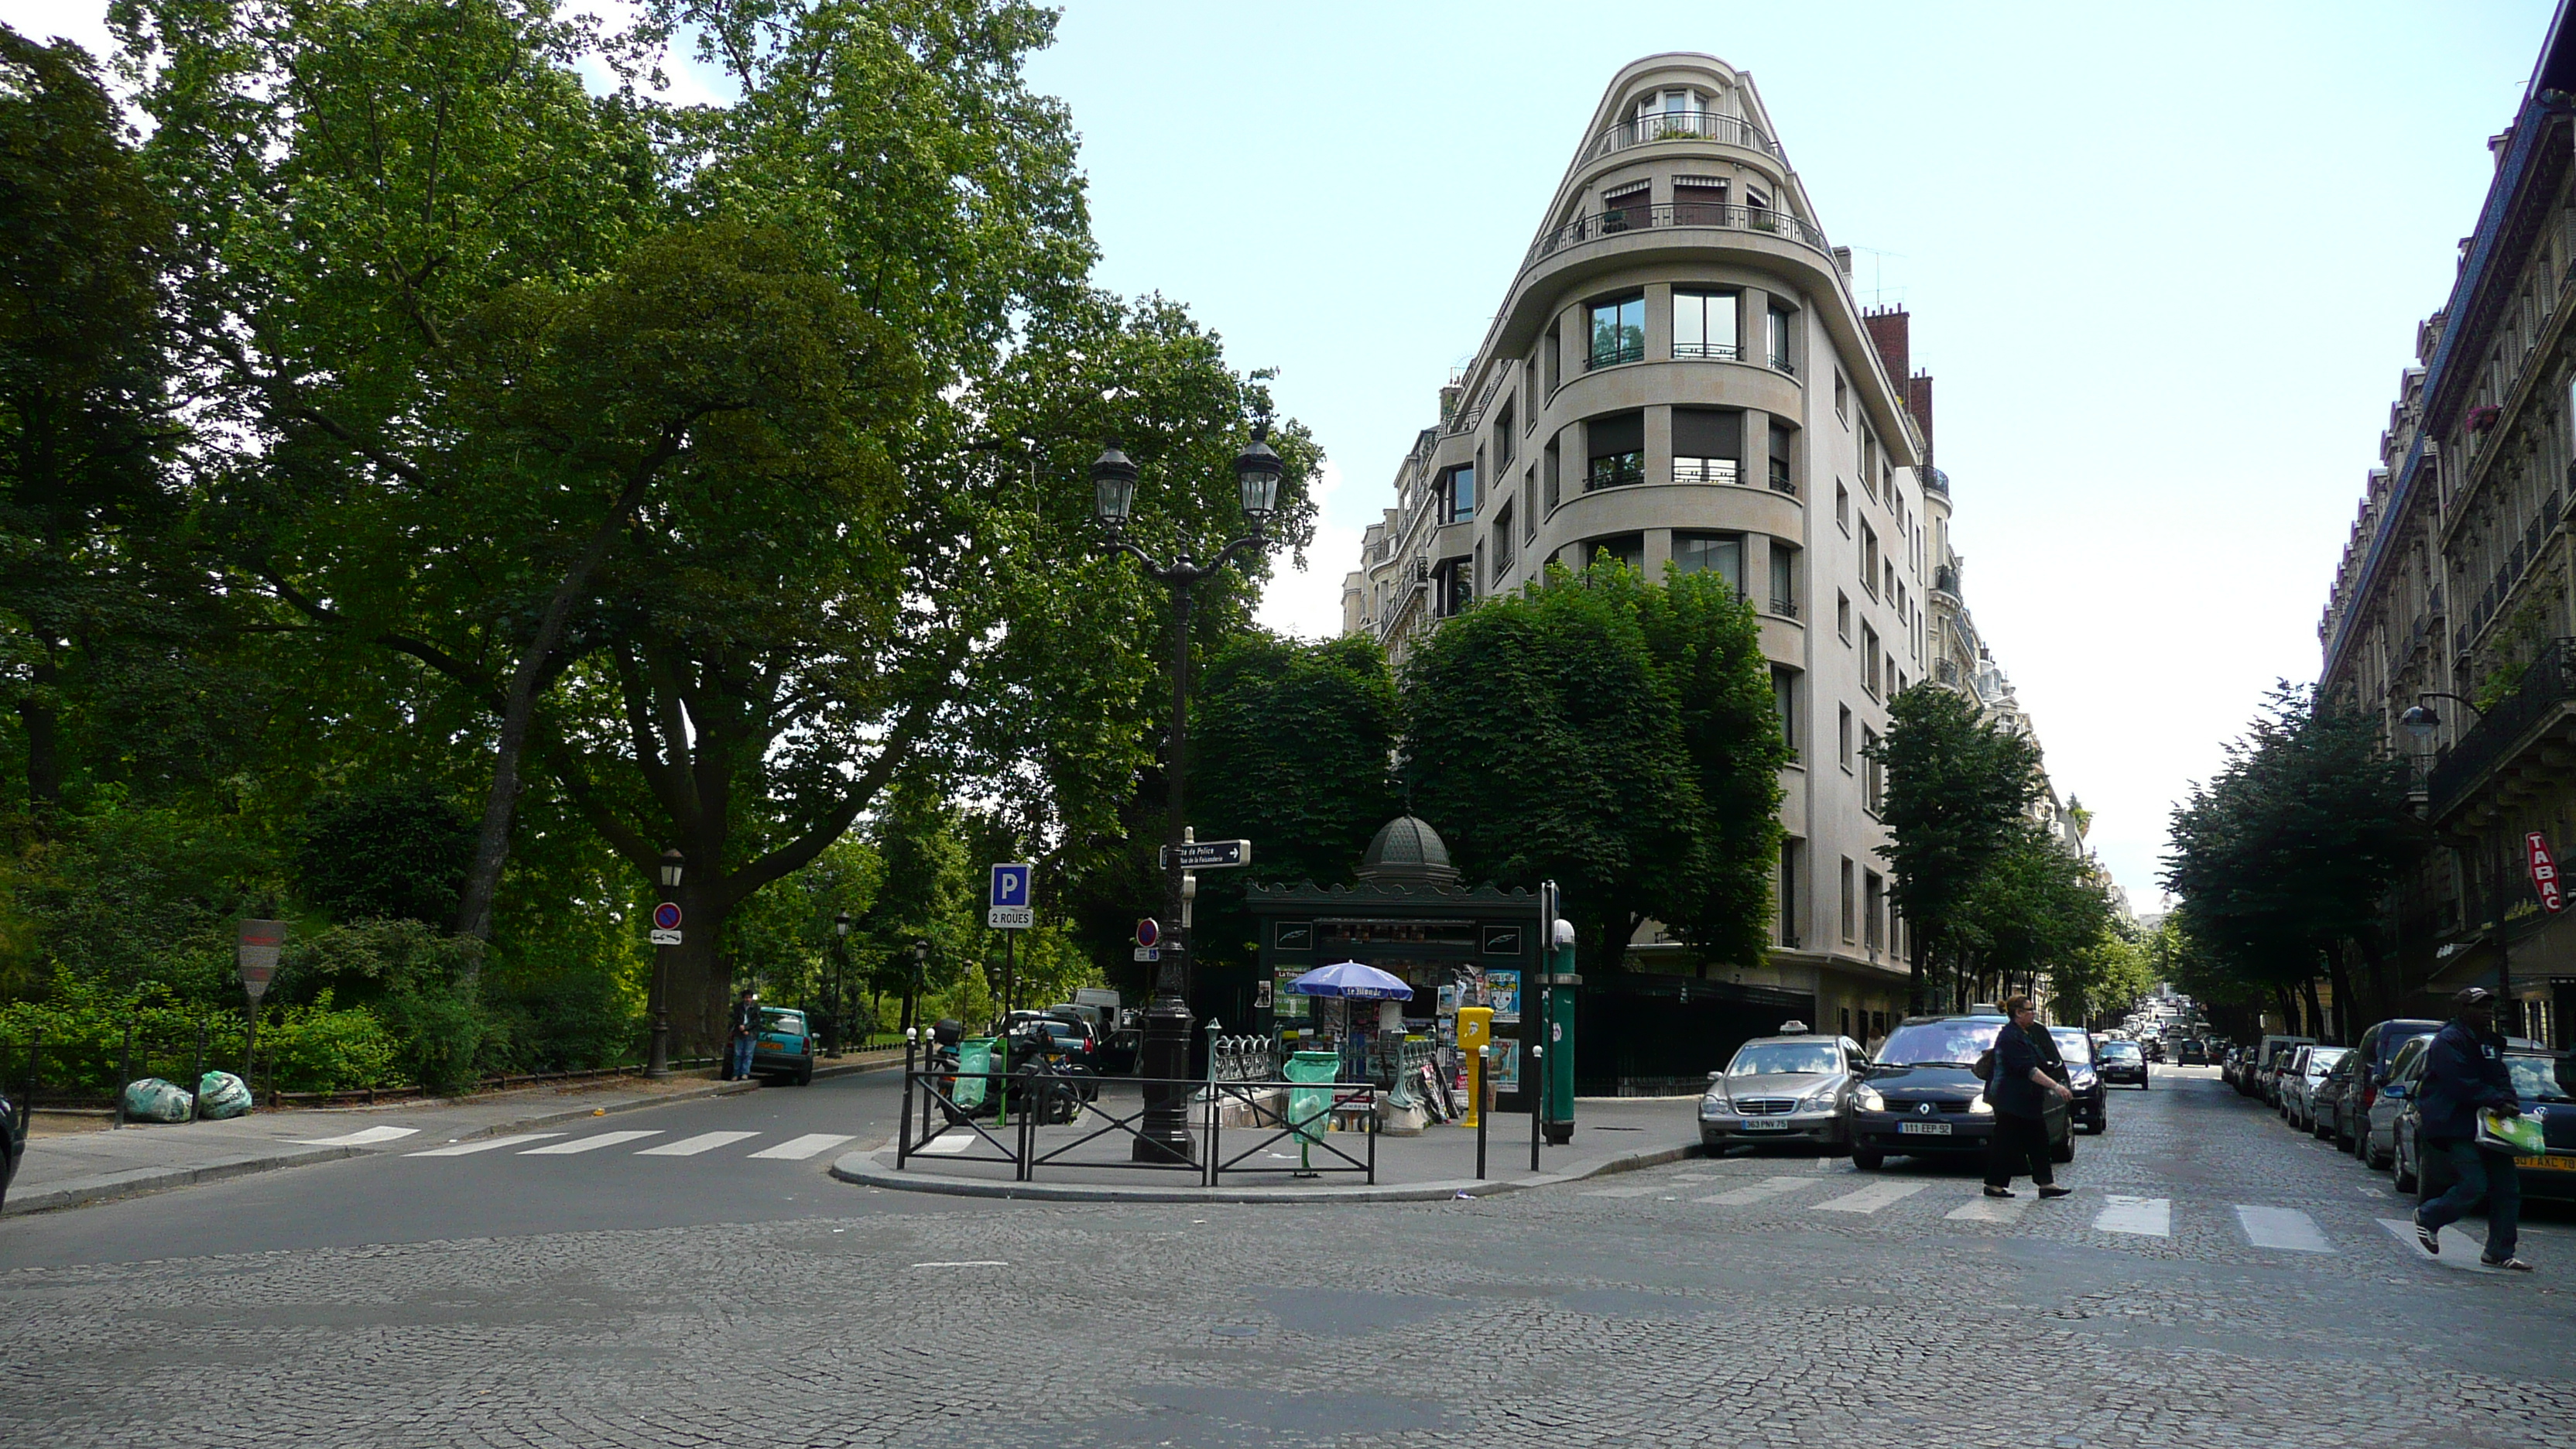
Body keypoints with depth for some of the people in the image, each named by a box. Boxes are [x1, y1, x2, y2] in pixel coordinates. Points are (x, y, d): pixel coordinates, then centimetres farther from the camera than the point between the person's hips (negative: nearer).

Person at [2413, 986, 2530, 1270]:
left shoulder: (2490, 1042, 19)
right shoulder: (2448, 1041, -11)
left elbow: (2501, 1079, 15)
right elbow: (2464, 1086, -18)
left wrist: (2511, 1102, -5)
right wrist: (2499, 1103, -21)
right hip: (2455, 1127, -9)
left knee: (2507, 1188, 3)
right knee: (2474, 1185, -15)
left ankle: (2499, 1253, 11)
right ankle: (2428, 1218, 11)